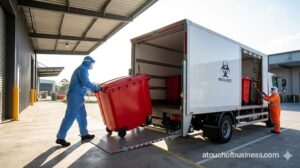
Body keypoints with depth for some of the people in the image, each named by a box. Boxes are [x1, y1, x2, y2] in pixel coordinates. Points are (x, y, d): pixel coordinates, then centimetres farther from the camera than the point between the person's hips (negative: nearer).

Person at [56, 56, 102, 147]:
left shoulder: (82, 69, 20)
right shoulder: (82, 69, -11)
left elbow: (84, 83, 23)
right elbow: (86, 83, -23)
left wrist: (95, 87, 17)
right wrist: (97, 87, -14)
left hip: (78, 96, 11)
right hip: (75, 96, -11)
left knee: (82, 116, 14)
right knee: (70, 117, -7)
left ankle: (84, 134, 23)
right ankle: (60, 138, 0)